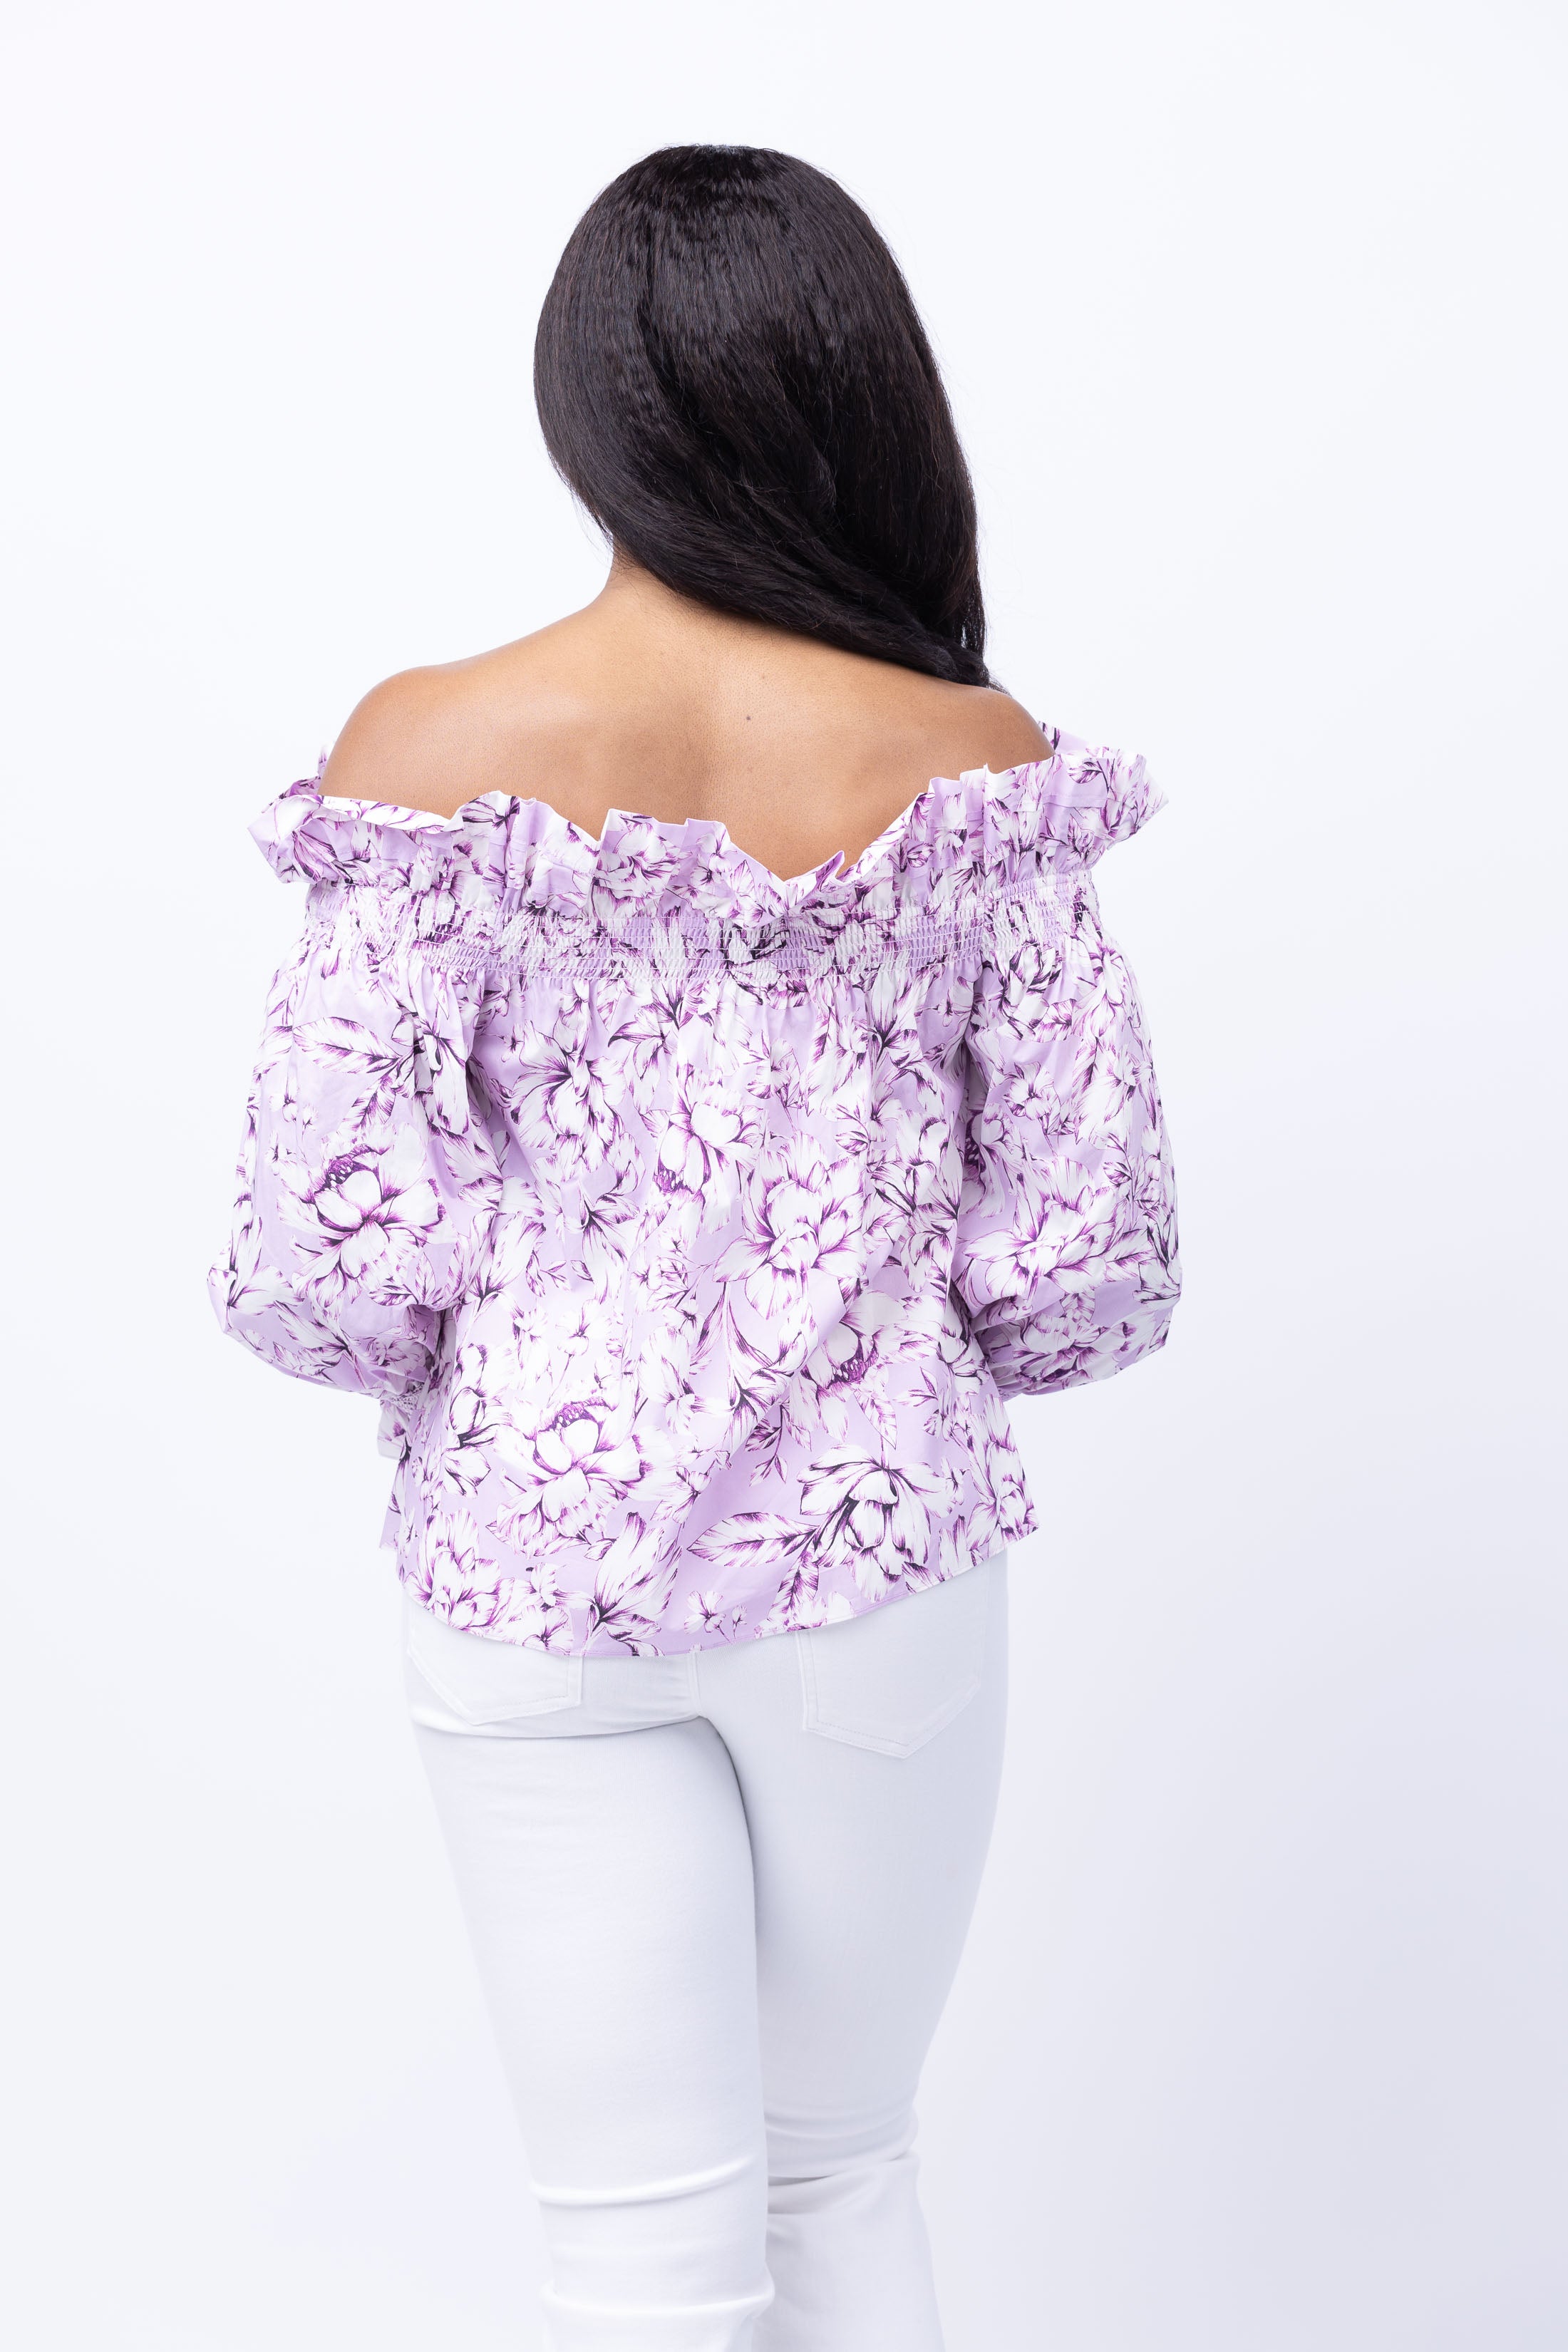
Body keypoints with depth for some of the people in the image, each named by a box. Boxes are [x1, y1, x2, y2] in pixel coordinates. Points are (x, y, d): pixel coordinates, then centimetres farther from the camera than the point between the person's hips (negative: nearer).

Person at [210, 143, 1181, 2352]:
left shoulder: (433, 750, -11)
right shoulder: (975, 763, -9)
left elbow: (328, 1252, -13)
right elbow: (1093, 1261, -8)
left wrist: (503, 1344, 8)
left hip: (531, 1588, -1)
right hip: (879, 1567, 1)